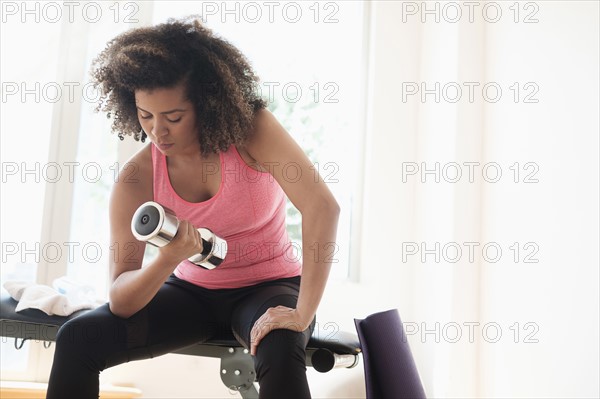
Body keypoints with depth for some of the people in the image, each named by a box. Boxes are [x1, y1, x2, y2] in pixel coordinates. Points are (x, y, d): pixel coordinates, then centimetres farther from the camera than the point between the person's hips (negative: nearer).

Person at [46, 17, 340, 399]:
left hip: (269, 288, -3)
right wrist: (167, 260, -38)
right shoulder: (137, 178, -14)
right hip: (192, 291, 3)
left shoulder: (253, 130, -20)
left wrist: (302, 315, -34)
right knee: (77, 337, -14)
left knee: (281, 350, -38)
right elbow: (120, 302, -16)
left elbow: (323, 208, -29)